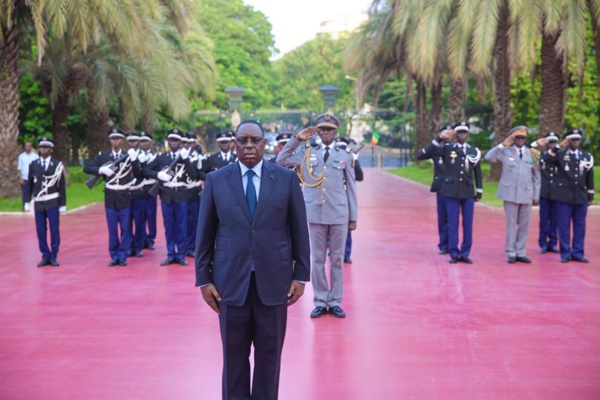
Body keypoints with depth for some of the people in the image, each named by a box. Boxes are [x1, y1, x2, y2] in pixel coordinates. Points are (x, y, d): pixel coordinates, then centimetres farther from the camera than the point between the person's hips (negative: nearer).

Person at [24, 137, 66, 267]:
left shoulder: (57, 165, -2)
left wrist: (63, 204, -3)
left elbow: (62, 186, -1)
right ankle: (45, 256, 12)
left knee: (54, 229, -1)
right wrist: (27, 201, 4)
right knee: (41, 231, 3)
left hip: (52, 202, -2)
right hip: (38, 202, 2)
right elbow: (29, 184, 9)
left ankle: (53, 256, 7)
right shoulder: (33, 165, 5)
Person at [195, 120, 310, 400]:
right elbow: (205, 234, 3)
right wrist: (203, 279, 0)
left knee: (269, 352, 9)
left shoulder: (287, 178, 0)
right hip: (231, 281, 0)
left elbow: (299, 230, 3)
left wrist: (301, 275, 0)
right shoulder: (216, 180, 1)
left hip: (273, 281, 0)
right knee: (234, 353, 9)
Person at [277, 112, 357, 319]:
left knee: (337, 259, 6)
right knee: (317, 259, 6)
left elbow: (351, 187, 4)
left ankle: (335, 301, 16)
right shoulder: (307, 151, 5)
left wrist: (353, 216, 3)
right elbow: (281, 161, 1)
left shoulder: (345, 154, 2)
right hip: (316, 213, 1)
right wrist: (296, 139, -4)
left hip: (339, 214, 0)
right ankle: (320, 301, 15)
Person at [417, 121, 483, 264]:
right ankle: (454, 254, 9)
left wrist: (479, 191, 12)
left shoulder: (474, 151, 8)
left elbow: (478, 173, 15)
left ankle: (465, 253, 12)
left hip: (468, 193, 2)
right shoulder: (446, 148, 0)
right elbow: (423, 154, -9)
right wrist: (439, 139, -14)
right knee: (453, 224, 1)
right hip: (451, 192, -2)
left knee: (468, 224, 3)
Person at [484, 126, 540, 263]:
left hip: (526, 194, 2)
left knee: (524, 225, 5)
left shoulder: (532, 154, 7)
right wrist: (502, 145, -13)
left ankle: (521, 253, 13)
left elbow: (536, 177, 9)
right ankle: (511, 253, 8)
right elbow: (488, 157, -12)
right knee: (511, 224, 1)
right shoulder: (505, 152, 3)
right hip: (510, 194, -2)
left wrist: (536, 196, 6)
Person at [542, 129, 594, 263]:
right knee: (564, 226, 0)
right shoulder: (560, 154, 3)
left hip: (581, 197, 3)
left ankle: (578, 253, 13)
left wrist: (590, 196, 10)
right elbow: (546, 159, -18)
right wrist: (559, 146, -20)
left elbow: (590, 178, 12)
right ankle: (566, 253, 7)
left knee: (580, 226, 5)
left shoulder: (587, 156, 11)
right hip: (564, 196, -3)